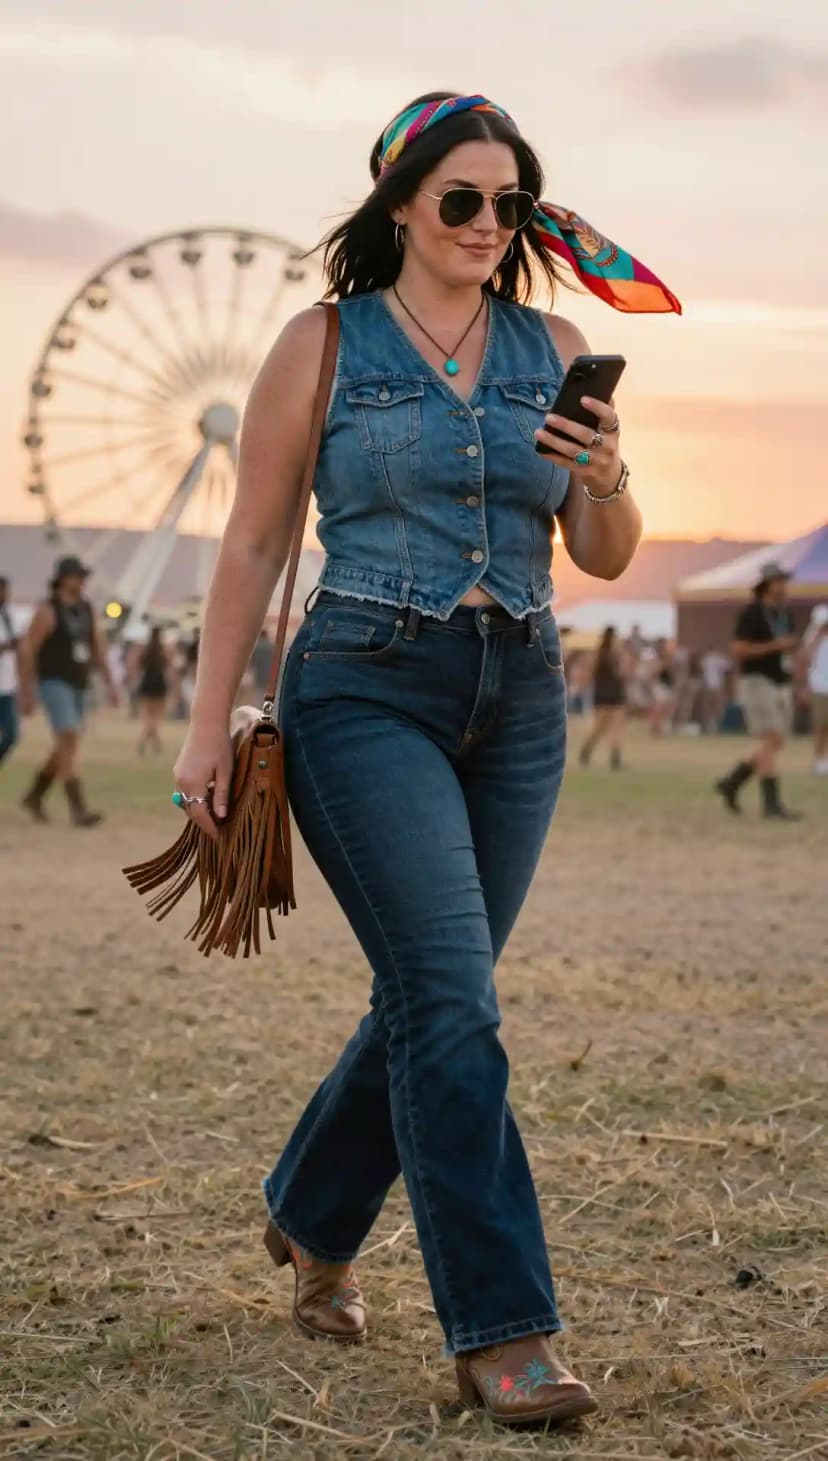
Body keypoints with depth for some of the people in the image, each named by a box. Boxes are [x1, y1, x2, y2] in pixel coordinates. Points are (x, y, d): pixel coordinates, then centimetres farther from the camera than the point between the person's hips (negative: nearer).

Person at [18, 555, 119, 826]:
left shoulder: (86, 609, 9)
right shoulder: (47, 611, -14)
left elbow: (98, 649, 11)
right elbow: (27, 651, -13)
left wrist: (110, 684, 2)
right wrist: (26, 693, -14)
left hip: (77, 687, 8)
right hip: (53, 684, -8)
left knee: (66, 748, 13)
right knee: (70, 742, -20)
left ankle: (34, 796, 33)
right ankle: (78, 810, -22)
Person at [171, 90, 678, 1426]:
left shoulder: (554, 350, 9)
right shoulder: (324, 343, 0)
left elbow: (606, 560, 8)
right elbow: (253, 545, 1)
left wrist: (608, 481, -14)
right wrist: (210, 726, -2)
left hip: (519, 702, 5)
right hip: (368, 690, -4)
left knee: (428, 996, 12)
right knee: (454, 1003, -13)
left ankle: (312, 1219, 37)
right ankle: (500, 1332, -6)